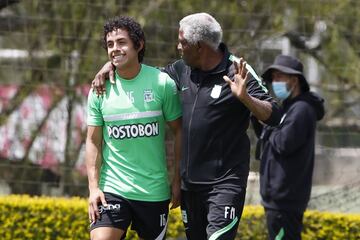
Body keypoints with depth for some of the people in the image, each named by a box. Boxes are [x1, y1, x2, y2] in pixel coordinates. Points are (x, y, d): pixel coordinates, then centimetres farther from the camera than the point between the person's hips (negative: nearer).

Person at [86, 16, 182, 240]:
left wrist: (178, 180, 2)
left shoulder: (163, 83, -4)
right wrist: (93, 187, -5)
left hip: (154, 191, 0)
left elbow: (179, 131, 4)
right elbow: (93, 141, 4)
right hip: (112, 188, 0)